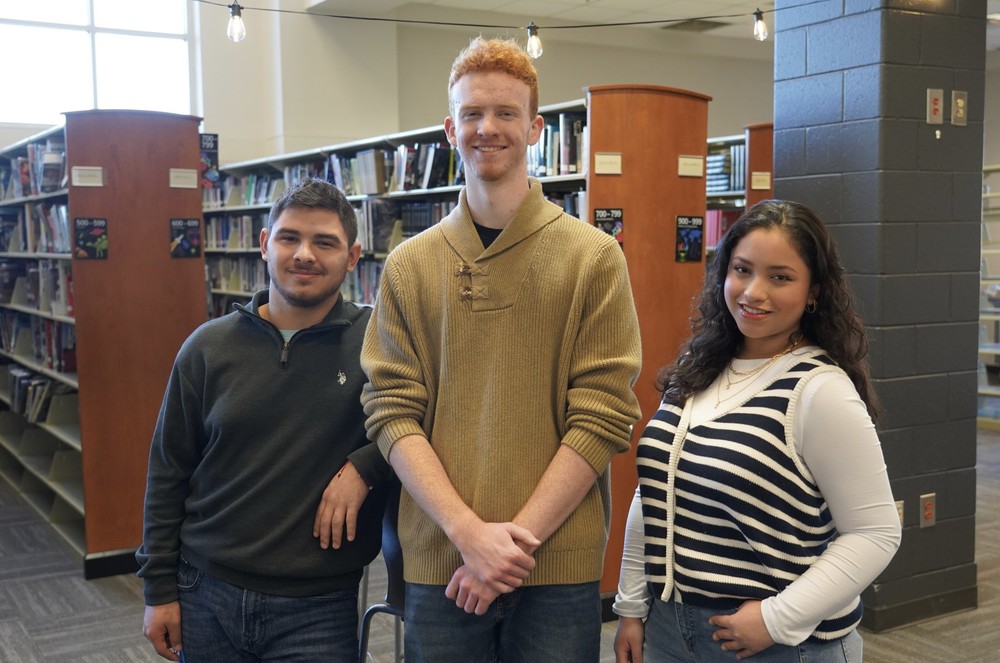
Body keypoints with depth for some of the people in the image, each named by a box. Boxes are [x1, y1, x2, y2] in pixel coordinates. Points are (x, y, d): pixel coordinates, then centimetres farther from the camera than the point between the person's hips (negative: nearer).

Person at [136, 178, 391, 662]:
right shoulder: (208, 348, -1)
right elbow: (168, 473, 5)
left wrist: (365, 466, -18)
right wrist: (158, 589, 6)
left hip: (318, 608, -2)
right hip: (206, 595, 2)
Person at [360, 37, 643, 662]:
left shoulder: (595, 257, -1)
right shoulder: (409, 266, 5)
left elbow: (604, 417, -6)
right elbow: (392, 413, -2)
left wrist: (521, 534, -13)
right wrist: (470, 532, -14)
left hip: (560, 566, -1)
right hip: (438, 562, 2)